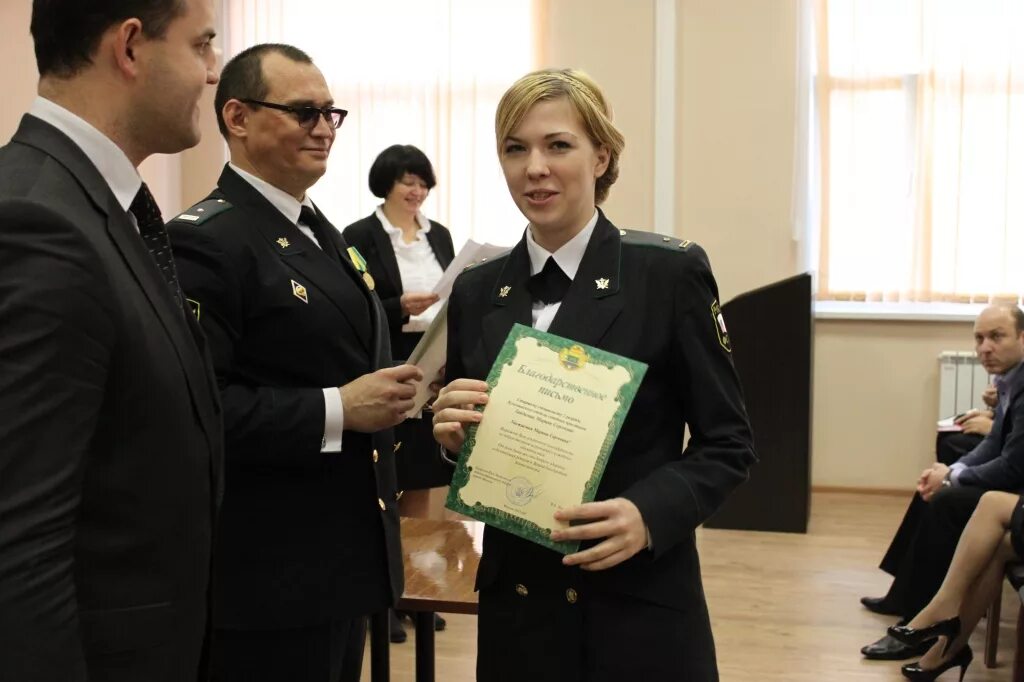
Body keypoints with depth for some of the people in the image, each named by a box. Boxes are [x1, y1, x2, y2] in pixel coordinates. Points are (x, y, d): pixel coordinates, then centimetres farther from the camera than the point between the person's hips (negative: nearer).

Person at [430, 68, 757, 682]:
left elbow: (728, 442, -6)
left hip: (638, 609, -3)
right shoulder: (476, 292, 3)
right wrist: (453, 439, -11)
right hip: (515, 605, 4)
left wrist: (648, 514, -21)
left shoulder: (670, 272, -9)